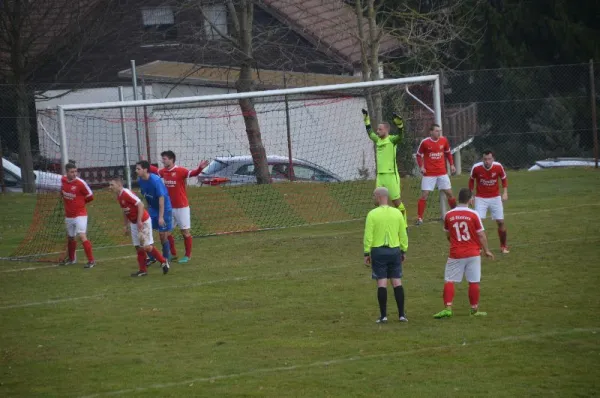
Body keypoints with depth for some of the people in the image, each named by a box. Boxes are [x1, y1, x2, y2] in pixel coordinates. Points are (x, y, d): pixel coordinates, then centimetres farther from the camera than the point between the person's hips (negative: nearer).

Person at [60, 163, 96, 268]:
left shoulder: (80, 183, -16)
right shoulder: (63, 180, 0)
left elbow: (90, 196, -7)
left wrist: (79, 202, 1)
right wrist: (68, 202, 10)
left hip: (80, 214, -6)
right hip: (68, 215, 6)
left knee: (82, 236, -18)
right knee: (70, 238, 20)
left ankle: (91, 260, -14)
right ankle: (71, 258, 41)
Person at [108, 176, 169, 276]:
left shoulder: (126, 193, -21)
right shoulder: (119, 197, 7)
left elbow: (140, 204, -25)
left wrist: (139, 221, -26)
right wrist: (126, 225, 19)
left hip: (143, 222, -9)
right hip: (134, 223, 9)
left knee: (147, 246, -10)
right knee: (138, 247, 7)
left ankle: (164, 261, 5)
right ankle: (143, 270, 11)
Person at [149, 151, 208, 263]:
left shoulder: (180, 171, -16)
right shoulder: (164, 171, 3)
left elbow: (192, 173, -30)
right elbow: (155, 170, 24)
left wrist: (200, 168, -48)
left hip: (182, 207, -7)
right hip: (169, 207, 7)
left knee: (185, 231, 2)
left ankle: (188, 255, 14)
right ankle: (173, 254, 24)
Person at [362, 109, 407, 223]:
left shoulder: (392, 140, -6)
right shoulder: (378, 140, 14)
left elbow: (400, 137, -26)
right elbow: (370, 132, 32)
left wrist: (399, 123, -41)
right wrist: (366, 119, 38)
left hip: (391, 175, -7)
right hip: (380, 175, 7)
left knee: (396, 201, -2)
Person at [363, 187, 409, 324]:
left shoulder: (372, 214, -8)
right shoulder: (397, 213, 2)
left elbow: (368, 236, -8)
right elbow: (403, 234, 6)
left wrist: (366, 253, -2)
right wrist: (403, 250, 16)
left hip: (378, 251, -3)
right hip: (394, 251, 3)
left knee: (381, 283, 0)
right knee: (397, 282, 6)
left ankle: (383, 315, 0)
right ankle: (401, 314, 5)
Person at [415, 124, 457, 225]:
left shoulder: (444, 140, 0)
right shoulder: (425, 142, -10)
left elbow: (448, 153, 15)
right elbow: (419, 155, 3)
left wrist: (452, 164, 6)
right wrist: (421, 166, -9)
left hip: (442, 173, 3)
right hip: (429, 174, -3)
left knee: (449, 193, 5)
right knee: (424, 195, -6)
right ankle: (419, 218, -2)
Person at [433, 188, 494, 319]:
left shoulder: (448, 215, -1)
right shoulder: (473, 214, -8)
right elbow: (481, 235, -4)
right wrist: (486, 250, 8)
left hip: (455, 254, 1)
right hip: (473, 253, -1)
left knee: (449, 281, 4)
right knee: (474, 282, 6)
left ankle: (448, 308, -7)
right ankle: (474, 309, 12)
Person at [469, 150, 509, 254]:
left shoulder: (498, 167, -14)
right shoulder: (476, 167, -16)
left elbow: (504, 179, 4)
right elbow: (471, 180, 4)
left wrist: (505, 192, -9)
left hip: (495, 198, 1)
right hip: (480, 198, -1)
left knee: (500, 222, 1)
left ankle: (503, 246, 19)